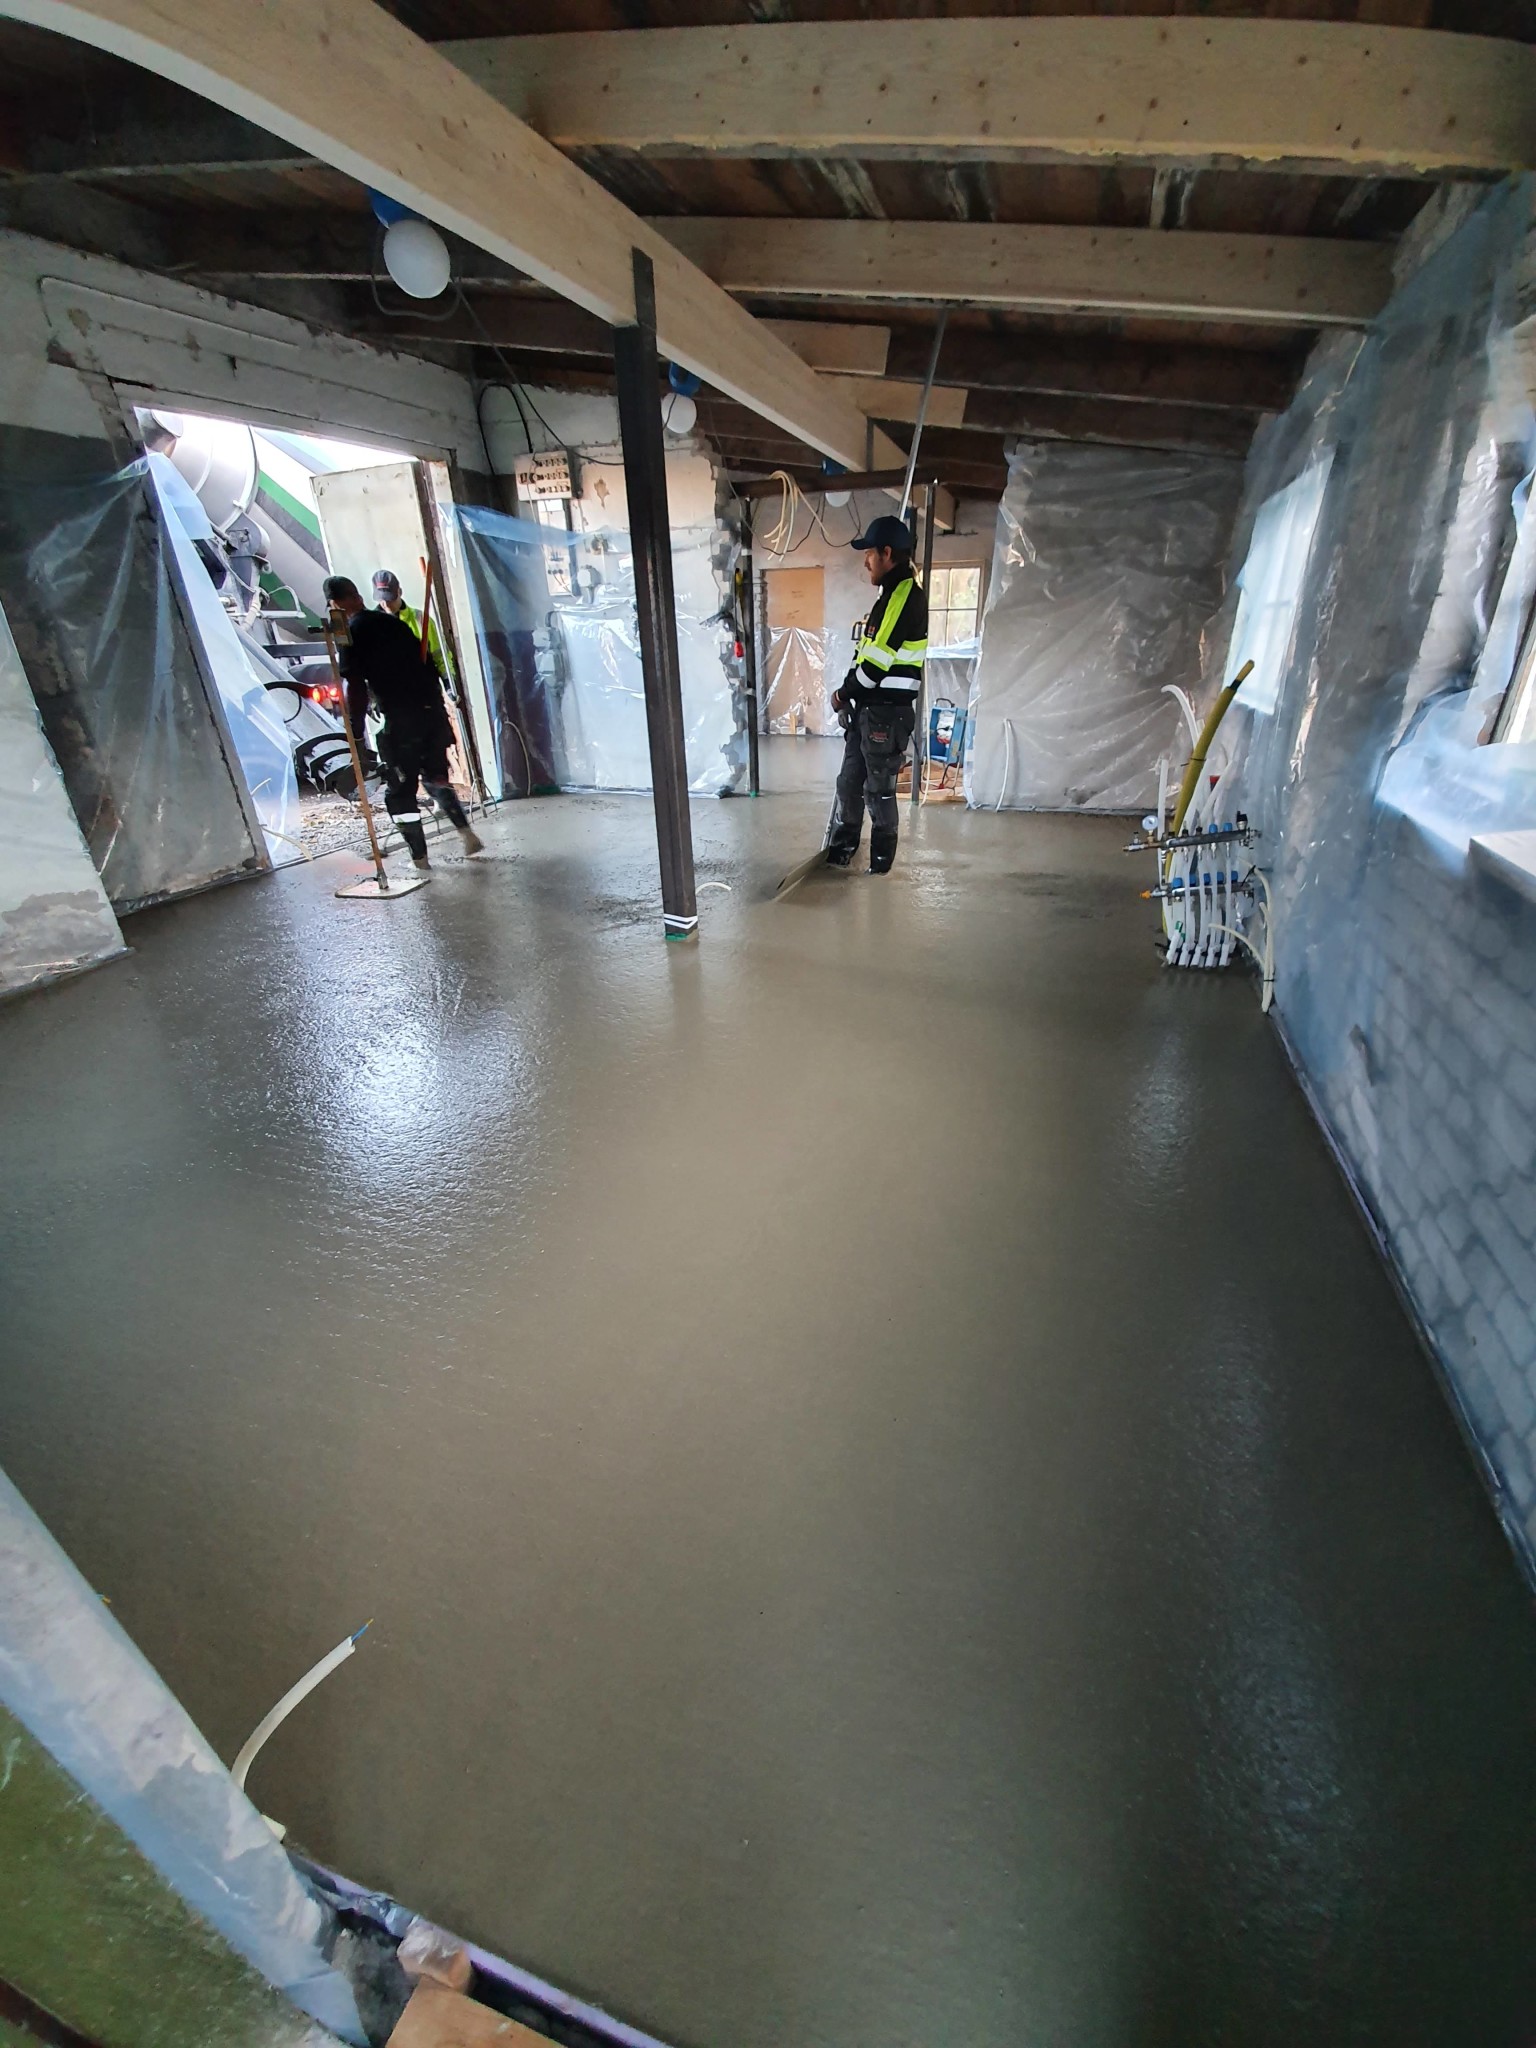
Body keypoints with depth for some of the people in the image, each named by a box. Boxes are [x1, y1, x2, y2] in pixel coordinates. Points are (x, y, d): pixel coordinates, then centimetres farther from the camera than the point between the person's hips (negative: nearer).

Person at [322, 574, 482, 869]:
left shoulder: (352, 634, -4)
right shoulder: (391, 622, 15)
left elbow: (356, 689, -11)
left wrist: (356, 734, -7)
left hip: (401, 721, -6)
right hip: (432, 710, 6)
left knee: (400, 792, 6)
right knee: (436, 777, 23)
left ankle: (420, 858, 8)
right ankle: (467, 832, 12)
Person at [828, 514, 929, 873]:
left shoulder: (907, 597, -14)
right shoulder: (891, 595, 18)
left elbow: (879, 659, -20)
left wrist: (844, 692, -8)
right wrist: (850, 692, 4)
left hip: (887, 713, -10)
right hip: (868, 709, 10)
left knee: (879, 789, 0)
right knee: (849, 782, 12)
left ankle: (881, 860, 13)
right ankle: (840, 850, 23)